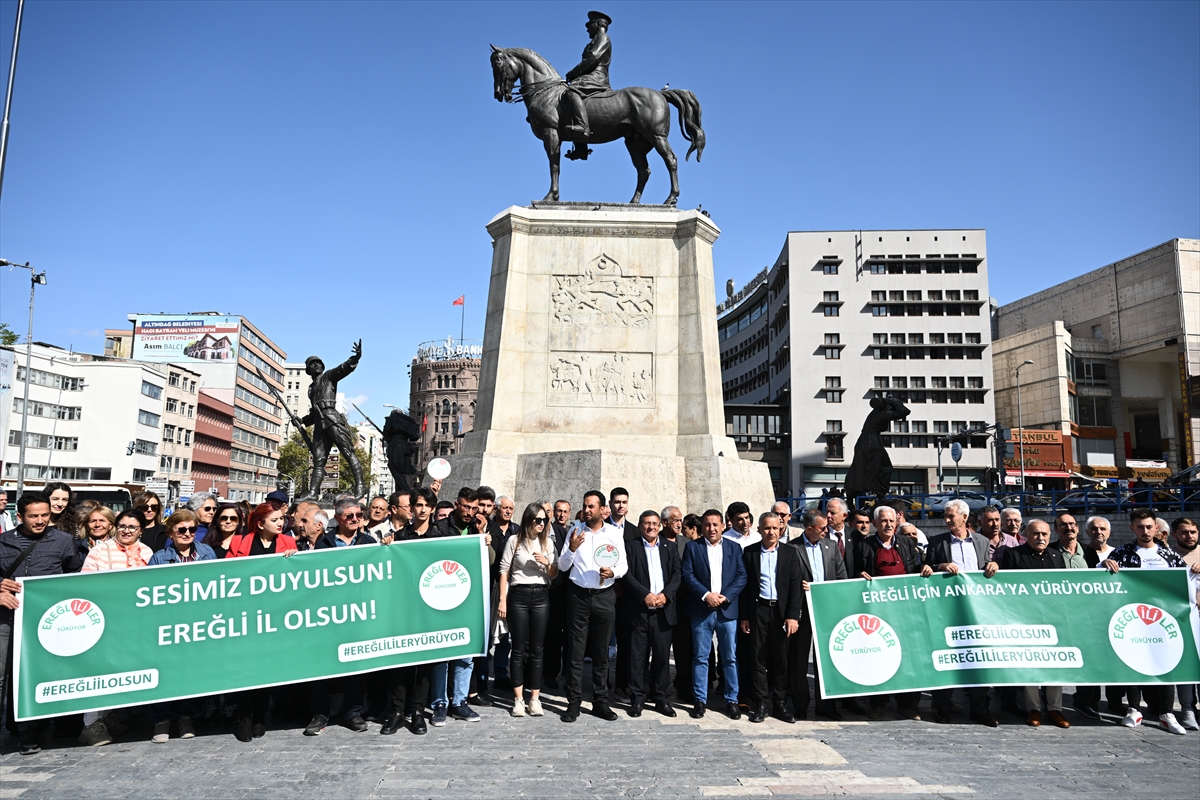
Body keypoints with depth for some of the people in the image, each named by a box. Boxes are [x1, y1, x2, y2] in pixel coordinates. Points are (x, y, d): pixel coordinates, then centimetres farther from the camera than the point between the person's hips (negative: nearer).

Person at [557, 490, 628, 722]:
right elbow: (562, 566, 1)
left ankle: (600, 701, 18)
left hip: (604, 596, 0)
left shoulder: (615, 533, 2)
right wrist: (571, 548, -18)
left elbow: (624, 565, 4)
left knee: (601, 652, 8)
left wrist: (613, 572, -17)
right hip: (578, 596, 0)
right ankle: (574, 702, 10)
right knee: (576, 652, 2)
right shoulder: (575, 530, 1)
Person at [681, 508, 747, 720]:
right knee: (700, 657, 4)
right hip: (701, 610, -1)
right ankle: (700, 700, 14)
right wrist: (706, 595, -14)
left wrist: (726, 596, -11)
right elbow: (687, 575, -3)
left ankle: (732, 700, 16)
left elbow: (742, 576, 2)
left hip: (727, 610, 1)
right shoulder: (692, 547, 4)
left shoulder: (734, 548, 8)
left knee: (730, 657, 6)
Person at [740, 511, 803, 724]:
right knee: (758, 658, 3)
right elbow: (744, 585, 3)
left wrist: (793, 615, -7)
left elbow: (796, 586, 1)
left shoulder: (790, 552, 4)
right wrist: (743, 616, 0)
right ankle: (761, 704, 12)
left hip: (782, 612, 0)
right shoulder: (749, 552, 3)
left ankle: (780, 703, 17)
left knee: (781, 659, 6)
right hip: (758, 611, 0)